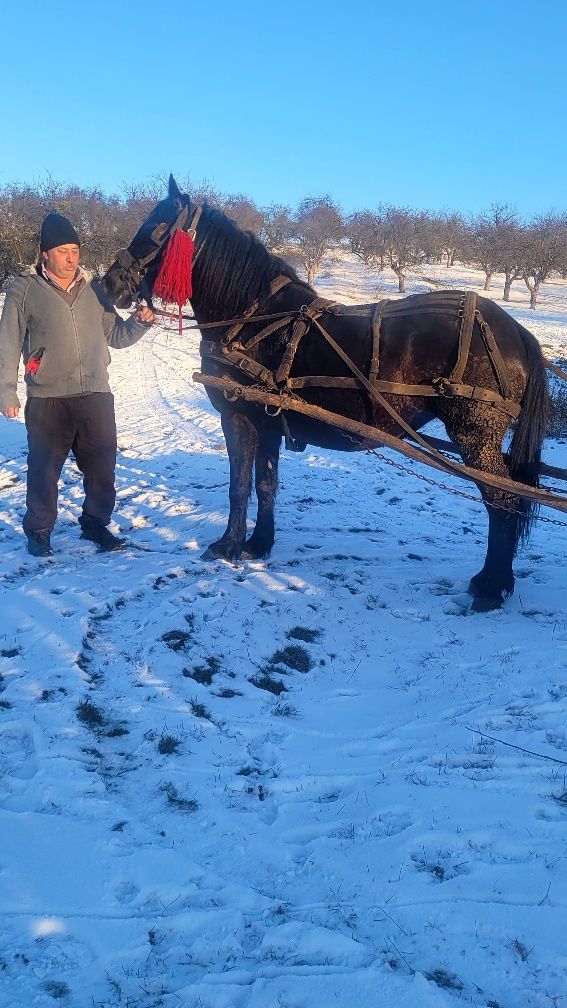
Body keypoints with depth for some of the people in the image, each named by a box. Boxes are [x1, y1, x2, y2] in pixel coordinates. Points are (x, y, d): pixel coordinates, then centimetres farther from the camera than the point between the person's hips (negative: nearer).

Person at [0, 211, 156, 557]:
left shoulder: (92, 289, 8)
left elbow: (116, 336, 14)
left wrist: (139, 322, -5)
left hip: (96, 395, 3)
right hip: (47, 400, -3)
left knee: (103, 466, 9)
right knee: (44, 468, 6)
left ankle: (96, 522, 27)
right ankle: (39, 529, 23)